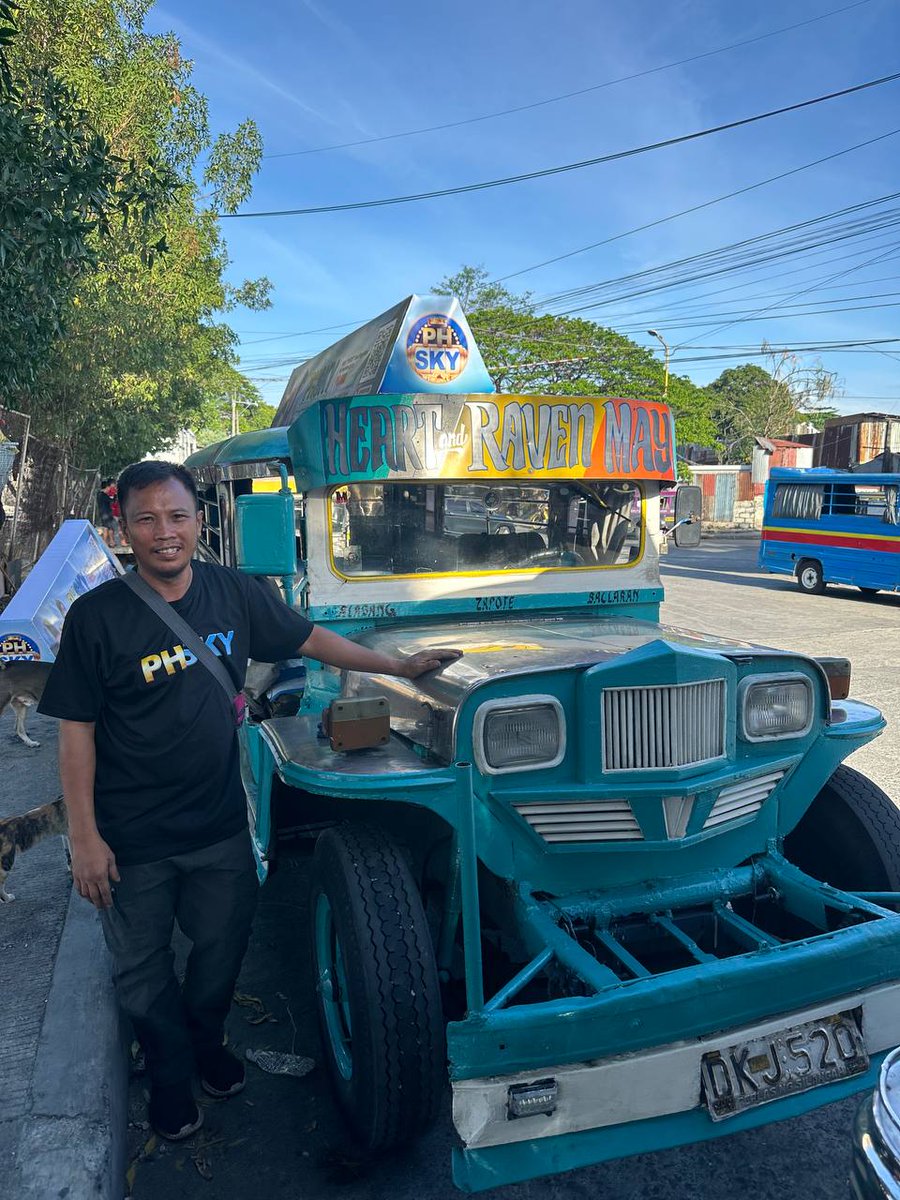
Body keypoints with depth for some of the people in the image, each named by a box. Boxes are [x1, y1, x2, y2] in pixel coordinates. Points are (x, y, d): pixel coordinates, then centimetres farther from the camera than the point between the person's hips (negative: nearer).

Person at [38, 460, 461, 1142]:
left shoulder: (234, 594, -6)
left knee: (222, 949, 21)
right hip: (131, 839, -2)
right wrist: (85, 837, -12)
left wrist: (400, 666, 4)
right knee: (143, 969, 17)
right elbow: (76, 731, -11)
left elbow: (310, 639, 6)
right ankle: (169, 1074, 44)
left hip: (220, 826, 3)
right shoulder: (95, 617, -15)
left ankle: (206, 1042, 50)